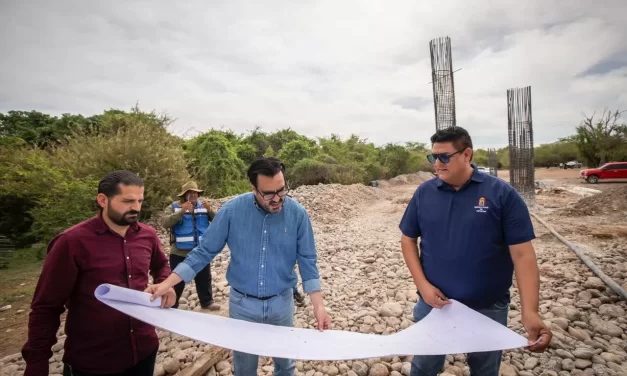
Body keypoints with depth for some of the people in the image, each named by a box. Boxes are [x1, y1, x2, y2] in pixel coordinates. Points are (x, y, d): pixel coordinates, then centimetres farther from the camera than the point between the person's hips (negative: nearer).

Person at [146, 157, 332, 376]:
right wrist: (166, 284, -13)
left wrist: (318, 305, -14)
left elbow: (307, 261, -9)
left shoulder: (298, 214, -15)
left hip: (281, 303, 1)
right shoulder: (232, 210, -16)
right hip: (242, 304, 0)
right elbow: (204, 252, -8)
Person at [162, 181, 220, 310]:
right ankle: (171, 305, 23)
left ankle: (207, 301, 30)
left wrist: (210, 211, -20)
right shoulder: (174, 207, -3)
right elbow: (165, 223, -19)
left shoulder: (203, 206, 6)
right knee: (178, 280, 6)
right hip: (180, 252, -3)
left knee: (204, 278, 15)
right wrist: (181, 211, -29)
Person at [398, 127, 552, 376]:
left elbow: (522, 253, -13)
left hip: (488, 309, -1)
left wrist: (530, 312, -22)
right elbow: (408, 239, 1)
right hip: (434, 303, 1)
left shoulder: (502, 194, -11)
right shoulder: (424, 193, -5)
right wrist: (422, 285, -10)